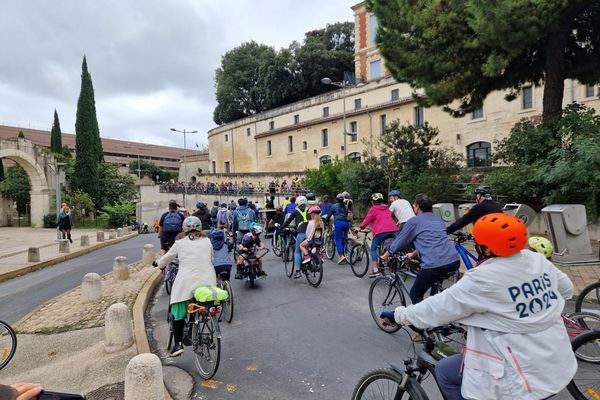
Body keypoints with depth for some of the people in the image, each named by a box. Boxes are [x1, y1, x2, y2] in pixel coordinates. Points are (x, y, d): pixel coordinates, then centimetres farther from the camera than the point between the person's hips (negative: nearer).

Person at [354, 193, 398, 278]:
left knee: (373, 249, 6)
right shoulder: (387, 208, 26)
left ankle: (375, 270, -2)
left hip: (381, 231, -5)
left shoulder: (373, 209, 8)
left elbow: (367, 220, 4)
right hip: (393, 230, 5)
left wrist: (360, 228, 15)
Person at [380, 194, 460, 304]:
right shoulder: (439, 219, 22)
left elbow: (399, 241, 13)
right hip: (455, 261, 7)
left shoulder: (413, 221, 4)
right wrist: (413, 254, 46)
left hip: (434, 264, -7)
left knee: (415, 295, 12)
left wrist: (386, 255, 29)